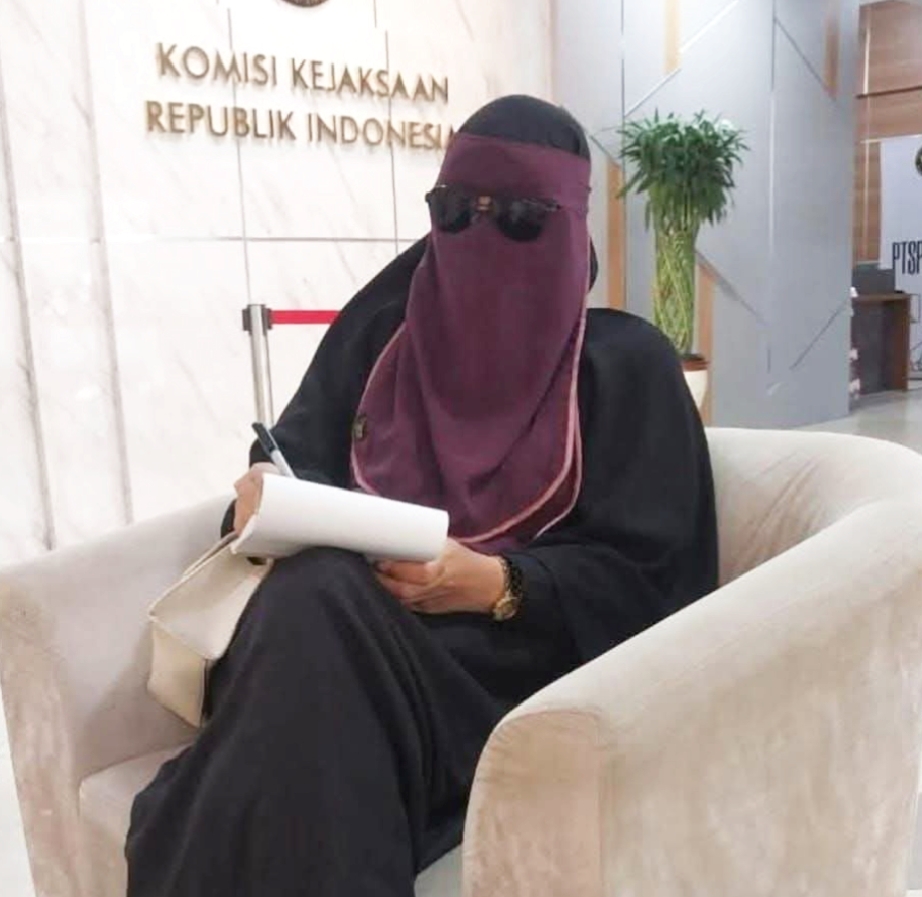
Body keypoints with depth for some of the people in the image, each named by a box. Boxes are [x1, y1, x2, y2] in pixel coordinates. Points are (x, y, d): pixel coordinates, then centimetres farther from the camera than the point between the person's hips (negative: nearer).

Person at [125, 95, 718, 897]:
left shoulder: (627, 363, 4)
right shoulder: (380, 330, 14)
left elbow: (647, 578, -3)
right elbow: (298, 464, 13)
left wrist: (497, 584, -21)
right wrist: (267, 498, -13)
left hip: (523, 656, -3)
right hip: (368, 613, 4)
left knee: (315, 614, -34)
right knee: (310, 595, -35)